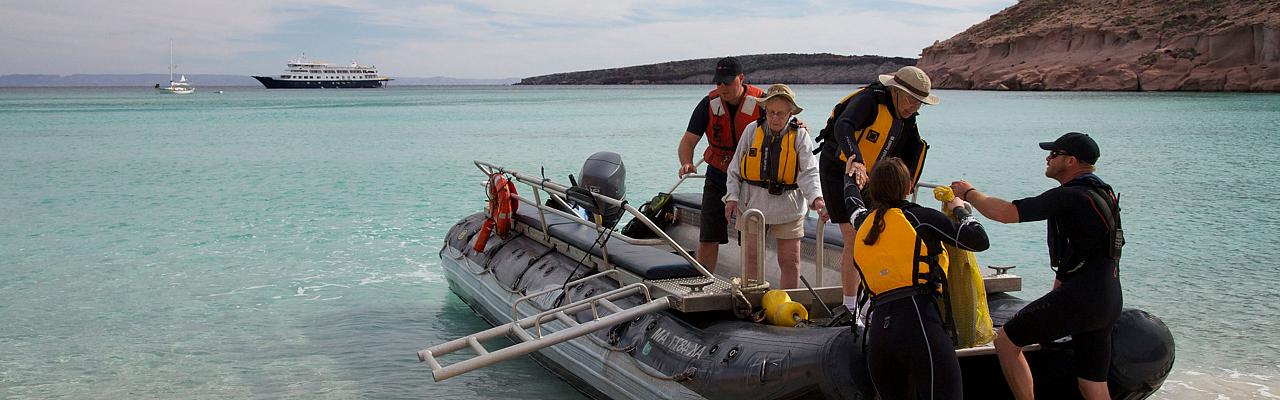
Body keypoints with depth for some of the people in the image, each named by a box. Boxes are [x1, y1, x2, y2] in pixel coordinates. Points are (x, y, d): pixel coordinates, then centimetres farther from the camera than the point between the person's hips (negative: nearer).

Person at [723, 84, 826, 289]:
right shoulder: (752, 130, 0)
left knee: (790, 260, 3)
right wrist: (732, 197, -3)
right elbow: (735, 167, 7)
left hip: (788, 208, -1)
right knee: (752, 256, 5)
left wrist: (816, 198, -29)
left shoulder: (800, 135, -4)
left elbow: (808, 172, -13)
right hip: (753, 203, 1)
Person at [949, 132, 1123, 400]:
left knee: (1005, 340, 2)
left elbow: (1004, 213, -19)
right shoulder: (1102, 193, 18)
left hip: (1079, 298, -10)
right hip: (1109, 304, 10)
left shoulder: (1069, 197, -14)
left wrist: (969, 192, -3)